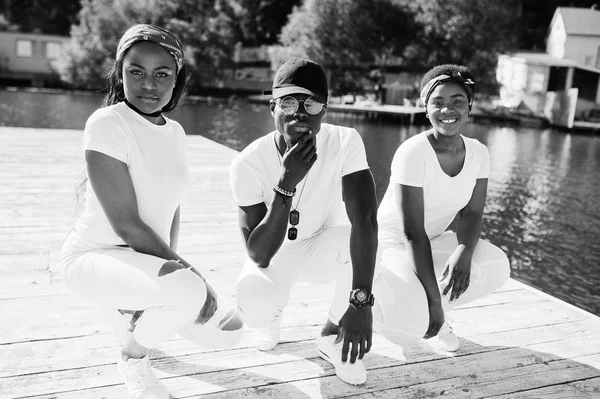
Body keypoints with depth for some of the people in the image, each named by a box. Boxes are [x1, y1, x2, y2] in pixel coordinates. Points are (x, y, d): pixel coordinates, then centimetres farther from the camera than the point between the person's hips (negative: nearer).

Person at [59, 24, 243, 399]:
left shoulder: (175, 131, 3)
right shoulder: (107, 123, -19)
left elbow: (171, 206, 8)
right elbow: (125, 223, -23)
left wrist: (175, 265, -6)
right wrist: (188, 273, -21)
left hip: (150, 259, 7)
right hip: (95, 255, -7)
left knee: (228, 331, 4)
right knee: (189, 291, -35)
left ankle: (135, 314, 26)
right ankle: (132, 358, -1)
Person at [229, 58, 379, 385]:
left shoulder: (345, 142, -24)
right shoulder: (248, 163, -26)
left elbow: (365, 220, -34)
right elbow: (258, 256, -29)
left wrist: (360, 301, -44)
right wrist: (287, 184, -41)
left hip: (321, 248, 1)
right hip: (274, 255, -1)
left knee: (362, 237, -32)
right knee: (254, 305, -33)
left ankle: (333, 336, -5)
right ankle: (272, 315, 10)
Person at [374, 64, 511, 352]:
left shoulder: (478, 153, -6)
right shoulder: (413, 152, -25)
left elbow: (471, 213, -4)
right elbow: (412, 232, -26)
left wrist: (464, 252, -28)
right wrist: (433, 299, -26)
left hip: (434, 241, 6)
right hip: (392, 242, -6)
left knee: (497, 267, -20)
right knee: (412, 326, -27)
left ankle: (435, 314, 7)